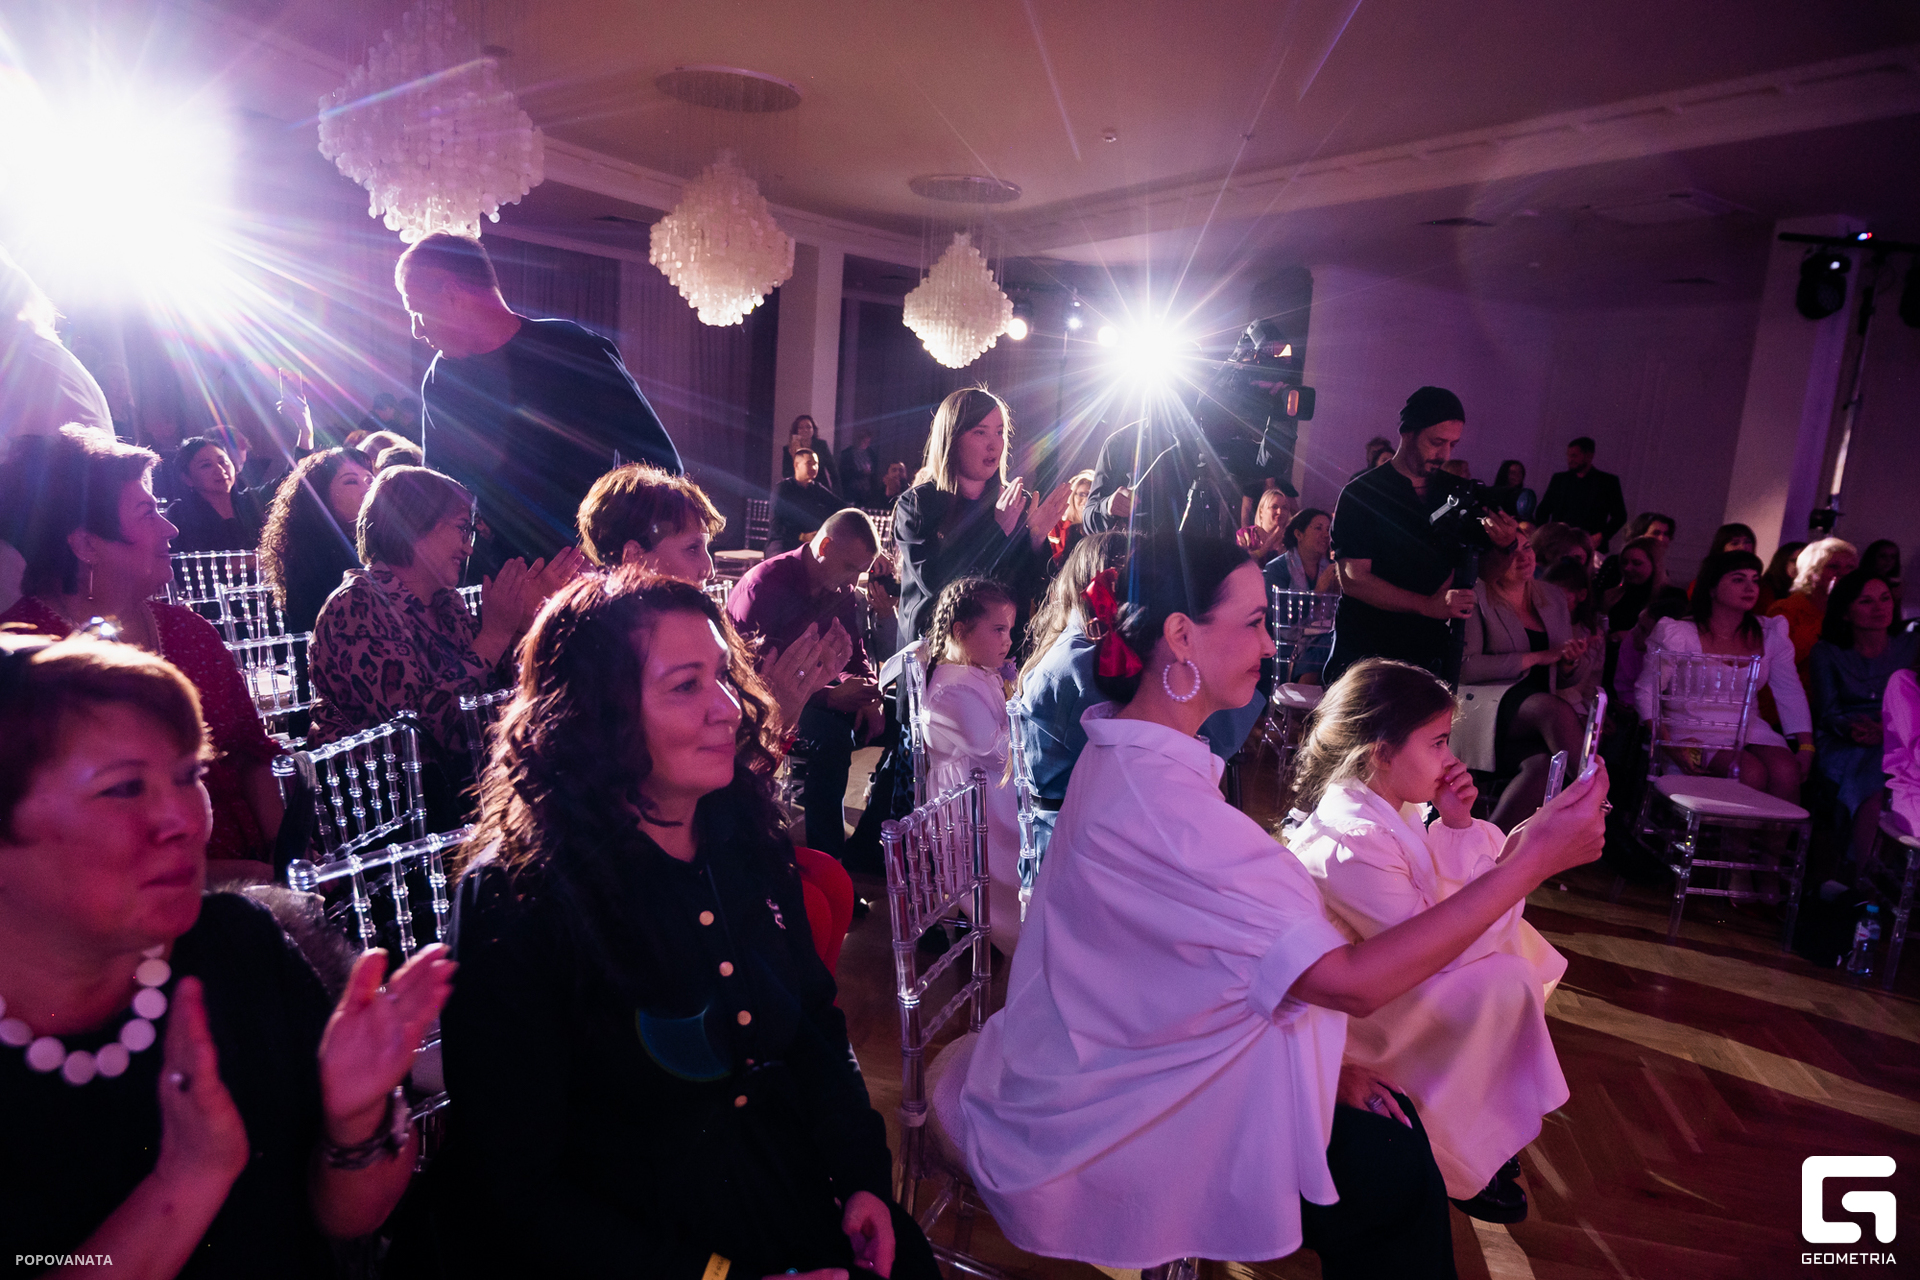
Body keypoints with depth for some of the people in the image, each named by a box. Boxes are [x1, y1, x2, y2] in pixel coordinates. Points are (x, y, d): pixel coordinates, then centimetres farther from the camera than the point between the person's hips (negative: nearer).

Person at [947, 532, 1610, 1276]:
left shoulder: (1124, 756, 1)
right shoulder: (1156, 800, -31)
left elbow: (1238, 943, 6)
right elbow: (1353, 983, -27)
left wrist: (1323, 1060, 2)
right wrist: (1533, 859, -23)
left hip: (1109, 1066, 9)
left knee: (1389, 1121, 10)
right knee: (1392, 1173, 0)